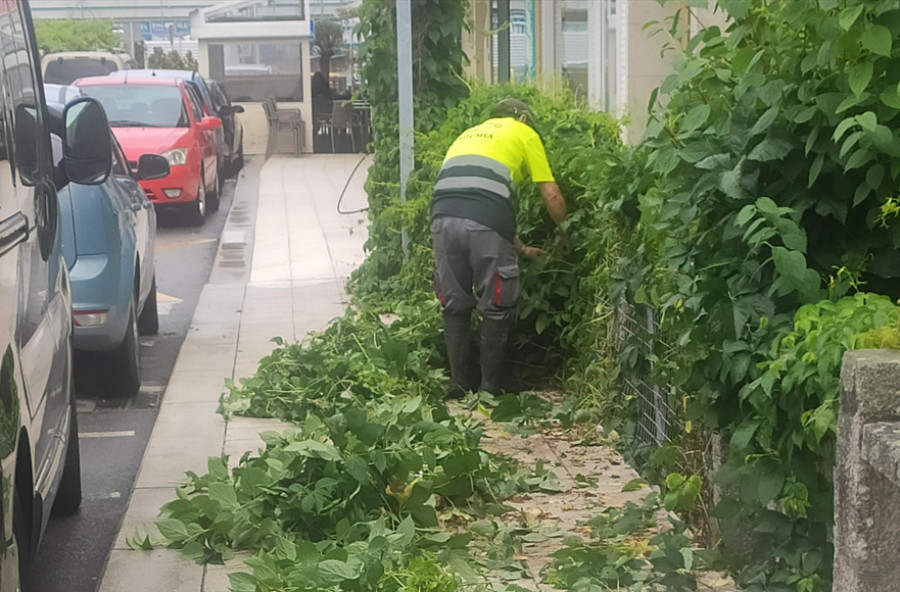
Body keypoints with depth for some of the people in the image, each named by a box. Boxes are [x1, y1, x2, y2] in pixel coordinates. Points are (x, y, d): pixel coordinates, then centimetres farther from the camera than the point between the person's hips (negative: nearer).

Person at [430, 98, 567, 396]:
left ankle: (460, 383, 23)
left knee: (455, 305, 17)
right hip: (484, 222, -5)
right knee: (497, 308, 10)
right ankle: (492, 386, 17)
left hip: (443, 215, 5)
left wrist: (522, 248, 38)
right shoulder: (525, 134, 21)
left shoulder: (468, 134, 36)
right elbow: (551, 195, 14)